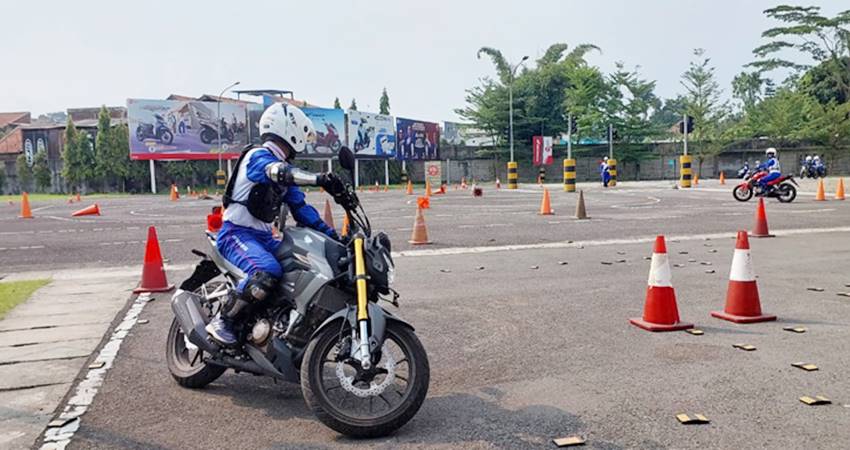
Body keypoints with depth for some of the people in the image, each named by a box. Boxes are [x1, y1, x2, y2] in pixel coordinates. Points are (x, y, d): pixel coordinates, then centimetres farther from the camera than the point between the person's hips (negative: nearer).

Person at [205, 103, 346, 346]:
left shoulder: (285, 165, 15)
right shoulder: (257, 156, -11)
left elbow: (301, 208, 12)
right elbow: (279, 172, -35)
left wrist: (332, 235, 3)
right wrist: (320, 179, -49)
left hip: (263, 237, 9)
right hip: (237, 234, -9)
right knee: (268, 271, -34)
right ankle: (222, 321, -20)